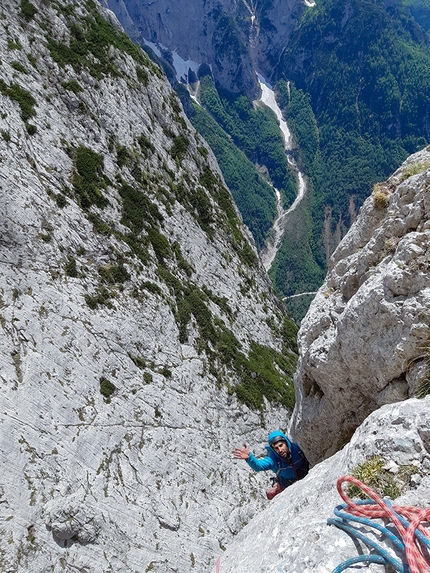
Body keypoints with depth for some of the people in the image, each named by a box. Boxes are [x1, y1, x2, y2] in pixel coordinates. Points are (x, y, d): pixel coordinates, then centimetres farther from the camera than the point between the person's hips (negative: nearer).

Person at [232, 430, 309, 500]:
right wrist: (249, 457, -67)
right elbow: (259, 466, -48)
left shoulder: (297, 448, -30)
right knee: (270, 494, -9)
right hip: (287, 484, -1)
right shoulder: (273, 459, -32)